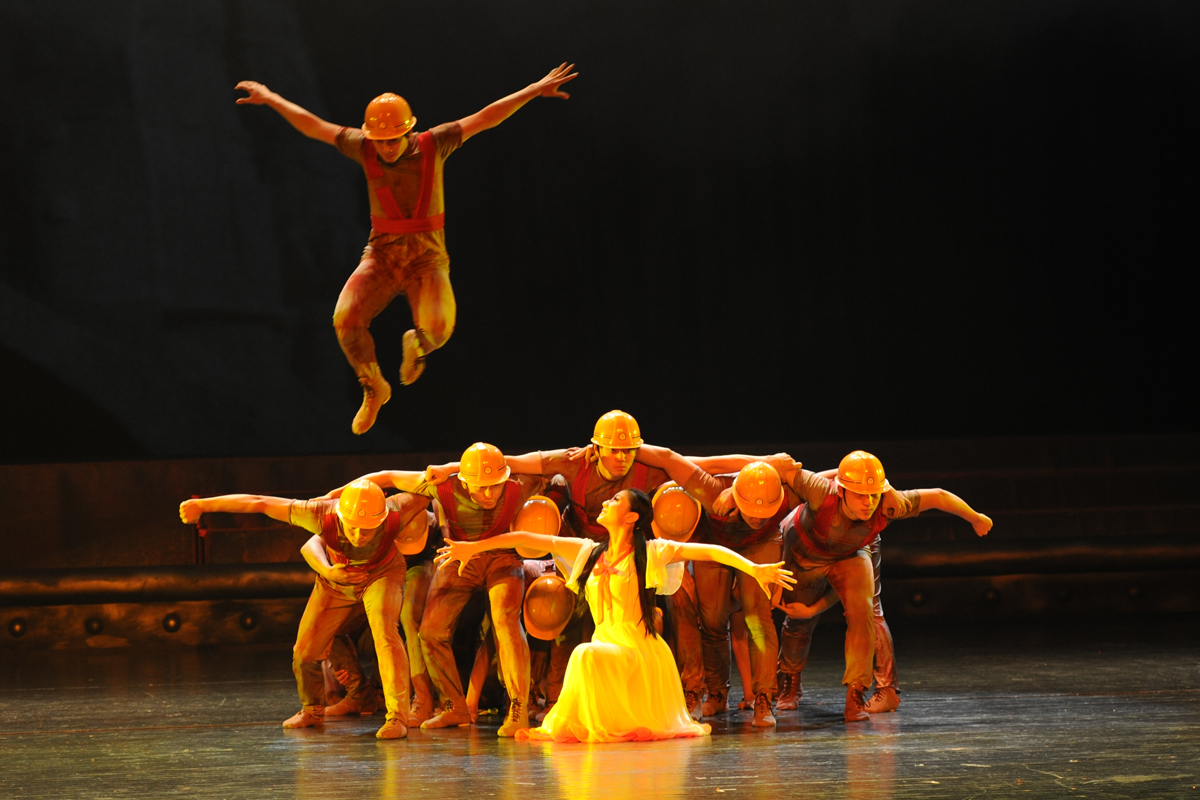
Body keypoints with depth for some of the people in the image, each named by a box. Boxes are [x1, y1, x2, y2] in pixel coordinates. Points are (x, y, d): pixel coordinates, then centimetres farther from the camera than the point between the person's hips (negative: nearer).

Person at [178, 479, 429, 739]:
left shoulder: (395, 515, -40)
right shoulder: (324, 515, -40)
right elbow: (260, 503, -34)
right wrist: (202, 504, -30)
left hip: (381, 573, -2)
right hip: (336, 578, 2)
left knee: (385, 631, -29)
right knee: (305, 652, 6)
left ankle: (397, 715, -26)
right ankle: (313, 710, 35)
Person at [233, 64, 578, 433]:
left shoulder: (432, 145, -4)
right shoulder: (364, 148, 0)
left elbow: (485, 118, -6)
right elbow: (313, 126, 9)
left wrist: (534, 91, -9)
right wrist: (271, 99, 15)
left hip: (427, 257, -2)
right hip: (382, 253, 2)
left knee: (437, 328, -27)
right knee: (346, 319, -23)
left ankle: (417, 345, 15)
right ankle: (374, 389, 5)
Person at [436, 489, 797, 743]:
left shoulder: (650, 552, -7)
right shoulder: (590, 552, 8)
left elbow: (708, 551, -17)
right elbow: (528, 539, 10)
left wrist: (753, 568, -31)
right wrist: (474, 547, 10)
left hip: (640, 654, -6)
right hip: (606, 648, 6)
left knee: (587, 655, -29)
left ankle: (604, 727, -13)